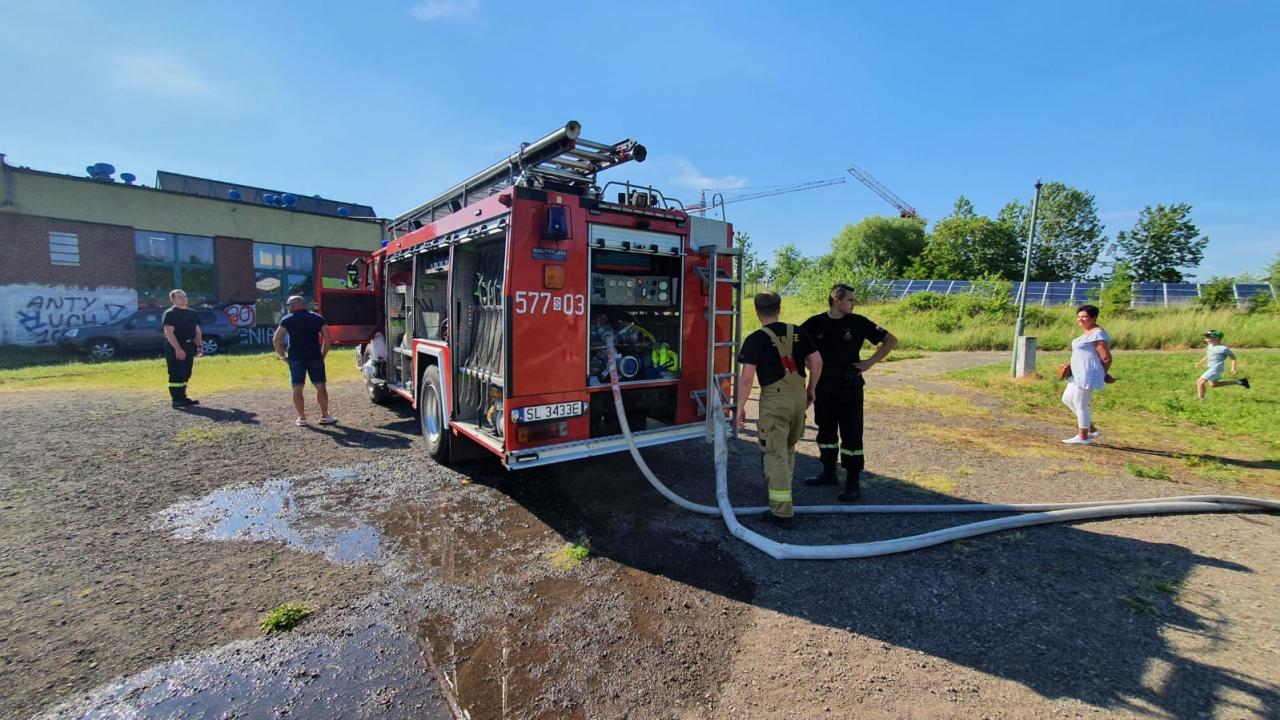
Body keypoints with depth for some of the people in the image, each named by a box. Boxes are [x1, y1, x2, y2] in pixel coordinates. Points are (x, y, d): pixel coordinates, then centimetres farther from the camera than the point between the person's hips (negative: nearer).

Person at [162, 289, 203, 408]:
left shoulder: (192, 313, 15)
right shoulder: (169, 314, -7)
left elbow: (197, 331, 18)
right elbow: (169, 333, -16)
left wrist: (200, 346, 7)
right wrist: (178, 349, -24)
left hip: (189, 347, 7)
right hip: (175, 348, -7)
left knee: (186, 374, 11)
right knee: (176, 375, -6)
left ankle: (182, 397, 19)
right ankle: (177, 400, -2)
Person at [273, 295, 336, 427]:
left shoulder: (287, 320, 3)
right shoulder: (317, 318, 6)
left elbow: (276, 340, -1)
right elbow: (327, 338, 0)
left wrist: (282, 356, 8)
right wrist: (323, 354, 7)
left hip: (296, 358, 0)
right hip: (314, 357, 1)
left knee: (297, 388, 6)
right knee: (320, 386, 6)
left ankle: (302, 418, 8)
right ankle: (324, 416, 7)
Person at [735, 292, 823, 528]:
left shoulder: (756, 339, -8)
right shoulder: (798, 332, 6)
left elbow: (747, 377, -15)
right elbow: (817, 362, 5)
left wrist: (740, 407, -7)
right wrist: (811, 389, 17)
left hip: (774, 398, -5)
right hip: (799, 396, 6)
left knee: (776, 453, 0)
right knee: (789, 448, 24)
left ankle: (782, 511, 1)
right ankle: (780, 484, 45)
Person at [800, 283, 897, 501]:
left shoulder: (858, 322, -4)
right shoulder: (816, 323, -1)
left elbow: (891, 340, 1)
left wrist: (870, 362, -6)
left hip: (849, 385, -3)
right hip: (823, 385, 3)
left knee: (851, 433, -2)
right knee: (826, 430, 13)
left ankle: (853, 483, 6)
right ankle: (828, 473, 30)